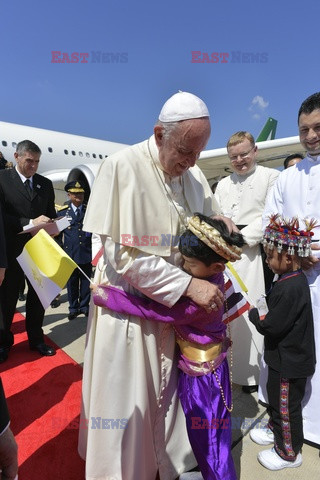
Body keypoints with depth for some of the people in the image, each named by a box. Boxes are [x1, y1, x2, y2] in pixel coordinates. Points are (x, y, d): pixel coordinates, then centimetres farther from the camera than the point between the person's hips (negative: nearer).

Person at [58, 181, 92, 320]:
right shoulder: (62, 212, 5)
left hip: (86, 253, 1)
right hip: (70, 254, 0)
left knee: (86, 282, 9)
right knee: (71, 283, 8)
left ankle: (85, 306, 24)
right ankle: (73, 307, 22)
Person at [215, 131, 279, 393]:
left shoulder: (271, 177, 3)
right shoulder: (223, 184, 20)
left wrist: (242, 238, -9)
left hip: (254, 252, -4)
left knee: (251, 311, -4)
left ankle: (253, 372, 9)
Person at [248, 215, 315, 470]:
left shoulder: (290, 289, -33)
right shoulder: (295, 278, 0)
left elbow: (272, 326, -29)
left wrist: (253, 314, -12)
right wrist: (264, 316, -6)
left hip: (289, 362, -10)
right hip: (286, 356, 10)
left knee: (286, 406, 12)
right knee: (276, 396, 28)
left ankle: (289, 453, 33)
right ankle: (275, 430, 51)